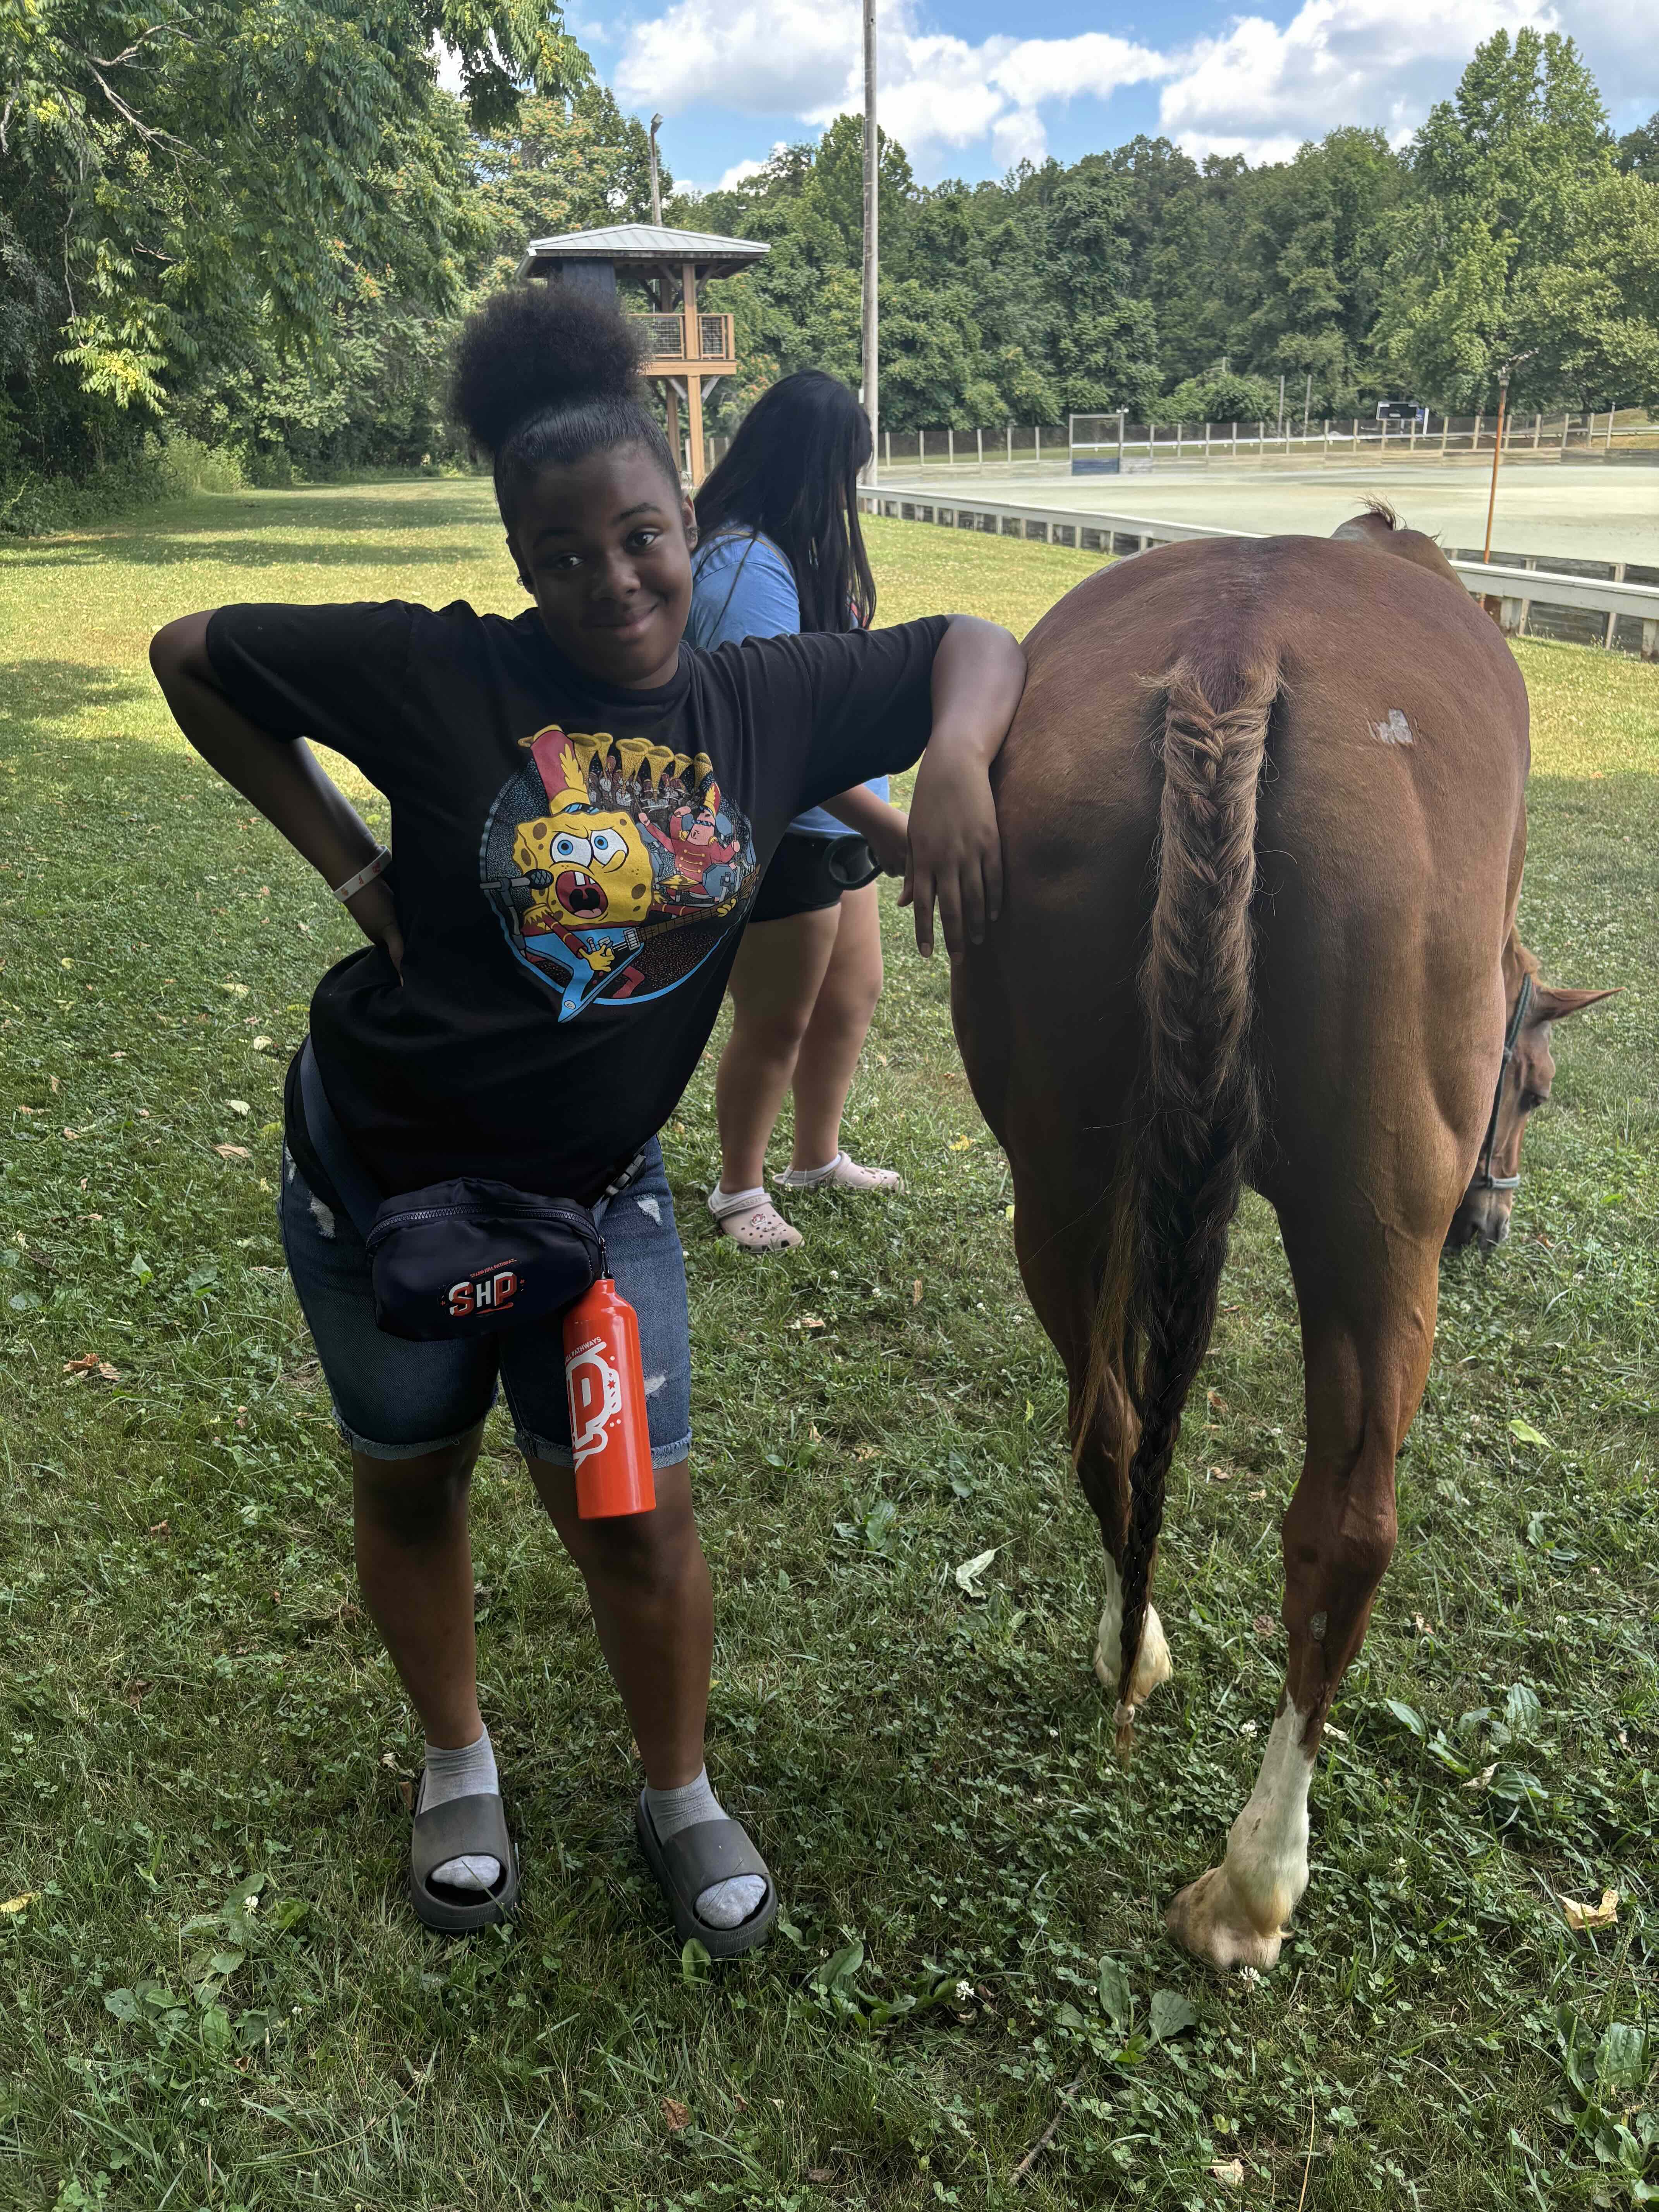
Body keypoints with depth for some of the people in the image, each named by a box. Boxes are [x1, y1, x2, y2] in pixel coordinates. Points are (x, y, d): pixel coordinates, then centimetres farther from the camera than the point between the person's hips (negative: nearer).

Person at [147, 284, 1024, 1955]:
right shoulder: (439, 676, -16)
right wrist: (349, 867, -10)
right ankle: (458, 1772, 44)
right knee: (408, 1481, 17)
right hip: (382, 1172, -1)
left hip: (596, 1188, 1)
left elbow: (978, 650, 4)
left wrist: (955, 766, -19)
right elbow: (194, 656, -4)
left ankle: (680, 1797, 33)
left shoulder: (767, 702, -7)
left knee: (635, 1510, 5)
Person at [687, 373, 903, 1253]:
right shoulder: (748, 567, -23)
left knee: (852, 996, 20)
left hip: (835, 825, 10)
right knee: (775, 1022, 5)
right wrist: (893, 828, -32)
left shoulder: (795, 552, 8)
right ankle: (739, 1189, 27)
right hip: (773, 838, -10)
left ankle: (817, 1158, 40)